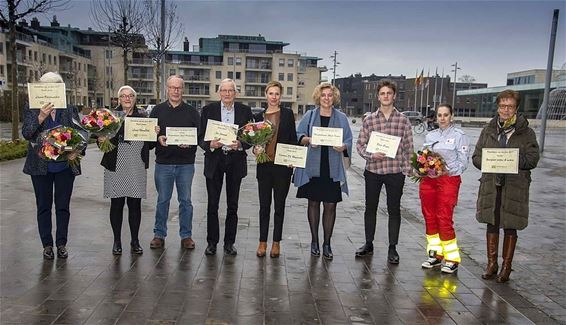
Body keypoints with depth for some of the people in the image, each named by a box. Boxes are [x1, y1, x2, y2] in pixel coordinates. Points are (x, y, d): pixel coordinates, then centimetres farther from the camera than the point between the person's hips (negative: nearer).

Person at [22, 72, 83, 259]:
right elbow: (26, 133, -10)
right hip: (41, 166, 0)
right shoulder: (32, 109, 0)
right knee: (44, 207, 8)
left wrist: (77, 151, -15)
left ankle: (61, 244, 20)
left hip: (65, 165, 1)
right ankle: (47, 244, 20)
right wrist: (41, 117, -25)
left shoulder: (70, 109, 3)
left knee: (63, 206, 7)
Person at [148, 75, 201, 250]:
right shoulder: (158, 110, 7)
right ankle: (159, 235, 20)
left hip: (186, 163, 0)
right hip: (163, 162, 0)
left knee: (185, 200, 7)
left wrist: (190, 143, -17)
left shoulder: (192, 112, 6)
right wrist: (158, 139, -14)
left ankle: (186, 235, 17)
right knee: (162, 200, 8)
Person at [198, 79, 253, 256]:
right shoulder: (208, 110, 4)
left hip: (235, 161, 1)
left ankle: (229, 242, 18)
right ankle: (212, 242, 14)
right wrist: (210, 144, -18)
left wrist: (240, 145, -16)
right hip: (214, 161, 0)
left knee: (233, 206, 7)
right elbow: (201, 137, 2)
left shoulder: (245, 111, 5)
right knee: (212, 205, 2)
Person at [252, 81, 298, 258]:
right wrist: (255, 149, -7)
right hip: (264, 165, 2)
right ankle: (262, 242, 15)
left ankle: (276, 243, 16)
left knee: (279, 205, 6)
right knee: (264, 205, 6)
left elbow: (293, 139, 2)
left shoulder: (287, 114, 3)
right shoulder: (259, 116, 9)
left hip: (283, 165, -2)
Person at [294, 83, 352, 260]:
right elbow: (297, 136, 6)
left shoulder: (341, 118, 7)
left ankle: (327, 243, 13)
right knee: (313, 203, 7)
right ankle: (314, 241, 21)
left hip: (333, 169, 0)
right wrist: (308, 140, -15)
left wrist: (343, 146, -16)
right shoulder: (309, 115, 6)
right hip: (312, 167, 0)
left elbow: (349, 141, 6)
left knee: (330, 205, 1)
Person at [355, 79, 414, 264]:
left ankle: (392, 248, 18)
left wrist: (407, 169, -3)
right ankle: (368, 244, 25)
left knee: (394, 210, 6)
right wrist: (371, 155, -15)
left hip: (395, 172, -1)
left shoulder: (403, 120, 2)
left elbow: (408, 147, 3)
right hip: (373, 171, 1)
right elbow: (360, 144, 3)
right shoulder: (369, 120, 3)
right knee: (370, 208, 11)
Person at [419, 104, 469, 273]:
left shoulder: (459, 135, -1)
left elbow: (463, 163, -4)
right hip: (428, 180, 5)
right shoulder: (430, 135, 14)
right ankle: (435, 254, 20)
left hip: (449, 180, -5)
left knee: (445, 219, -8)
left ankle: (452, 259, 4)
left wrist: (446, 170, -17)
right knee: (430, 218, 7)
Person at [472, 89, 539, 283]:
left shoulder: (526, 133, 0)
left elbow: (532, 159, -5)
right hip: (491, 185, 2)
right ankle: (491, 264, 23)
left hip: (515, 187, -2)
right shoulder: (488, 130, 7)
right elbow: (476, 156, 6)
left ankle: (506, 266, 19)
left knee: (510, 227, 5)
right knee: (492, 224, 10)